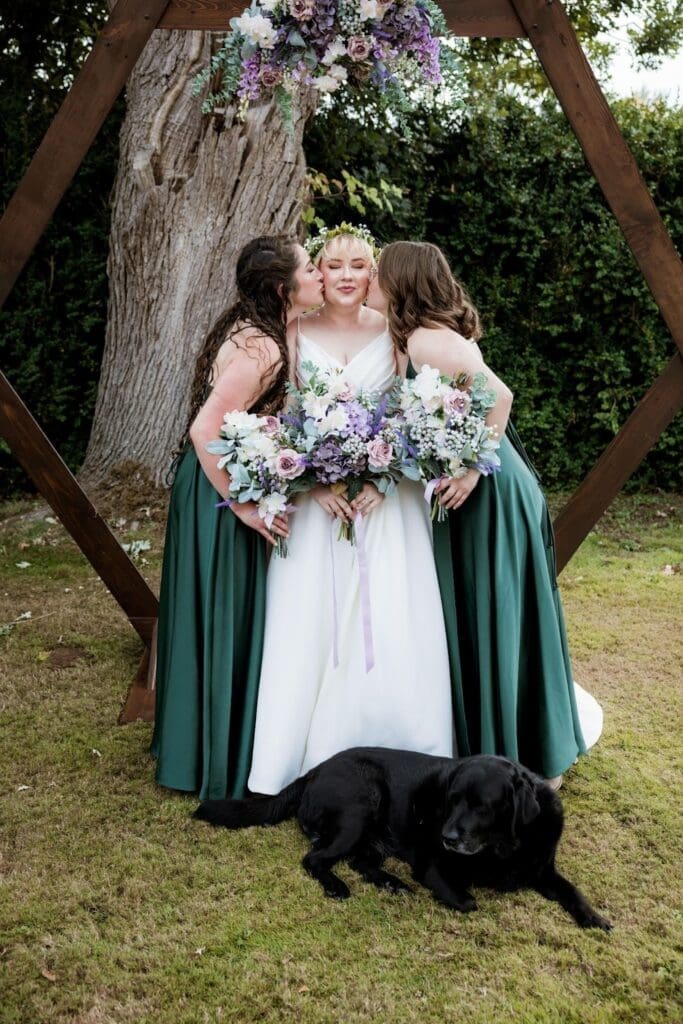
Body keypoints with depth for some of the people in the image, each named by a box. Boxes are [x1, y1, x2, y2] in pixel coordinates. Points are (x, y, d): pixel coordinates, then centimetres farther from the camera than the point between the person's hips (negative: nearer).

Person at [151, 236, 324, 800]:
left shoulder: (248, 327, 7)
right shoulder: (262, 347, -23)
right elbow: (206, 430, -28)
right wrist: (243, 506, -22)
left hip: (217, 485, 10)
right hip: (219, 493, -10)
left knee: (223, 617, 19)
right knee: (224, 619, 2)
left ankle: (196, 742, 36)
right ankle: (221, 760, 18)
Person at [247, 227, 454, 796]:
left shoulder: (392, 332, 5)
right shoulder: (297, 333, 4)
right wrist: (315, 482, -13)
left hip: (386, 494, 0)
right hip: (313, 492, 0)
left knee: (388, 621, -3)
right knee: (311, 620, -3)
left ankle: (391, 755, 12)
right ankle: (312, 756, 10)